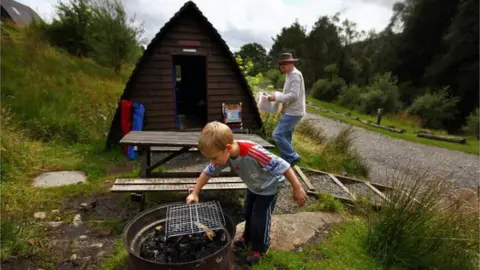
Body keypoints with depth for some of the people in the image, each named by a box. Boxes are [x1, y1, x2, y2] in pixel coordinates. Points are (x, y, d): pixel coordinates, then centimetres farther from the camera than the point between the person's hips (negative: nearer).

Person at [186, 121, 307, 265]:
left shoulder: (253, 152, -47)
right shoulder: (224, 154, -25)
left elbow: (283, 166, -39)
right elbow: (208, 172, -9)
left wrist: (297, 189, -30)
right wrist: (194, 193, -8)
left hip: (269, 187, -6)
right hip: (253, 186, 6)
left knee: (259, 219, 2)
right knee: (247, 213, 21)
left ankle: (260, 248, 29)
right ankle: (247, 238, 47)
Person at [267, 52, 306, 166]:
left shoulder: (295, 75, -15)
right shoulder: (290, 75, 17)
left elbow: (294, 95, -24)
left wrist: (276, 98, -21)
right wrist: (277, 97, 10)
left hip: (293, 112, -10)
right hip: (290, 111, 10)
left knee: (277, 134, -13)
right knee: (285, 137, 13)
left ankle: (293, 157, -3)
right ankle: (286, 160, 21)